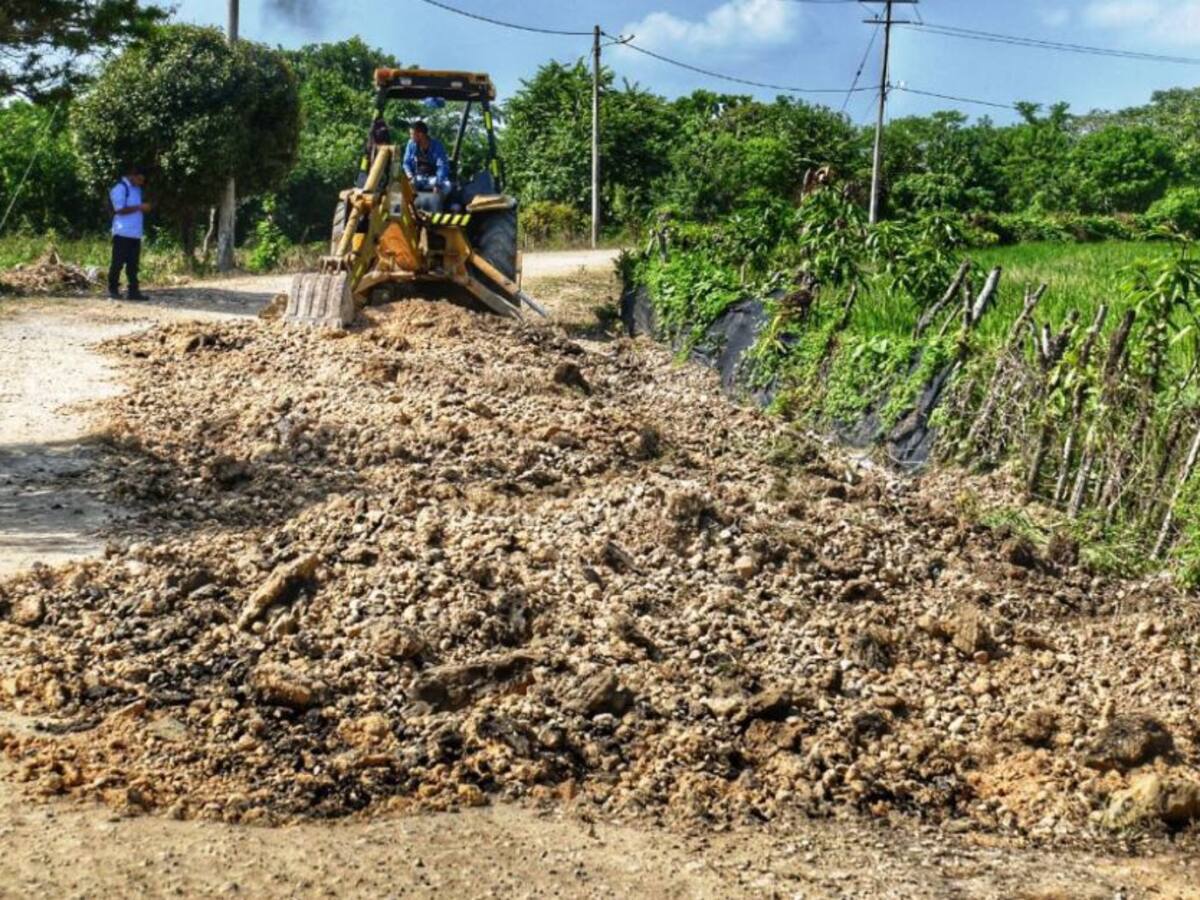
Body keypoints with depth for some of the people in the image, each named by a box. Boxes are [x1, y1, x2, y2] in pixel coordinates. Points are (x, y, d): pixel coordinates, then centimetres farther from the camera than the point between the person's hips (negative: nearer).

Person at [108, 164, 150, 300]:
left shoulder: (136, 189, 18)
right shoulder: (120, 188, -10)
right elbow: (120, 209, -18)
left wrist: (144, 208, 8)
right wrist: (139, 207, -17)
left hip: (135, 233, 8)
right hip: (123, 233, -8)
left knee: (133, 264, 7)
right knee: (118, 263, -2)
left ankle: (133, 291, 7)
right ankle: (113, 289, 6)